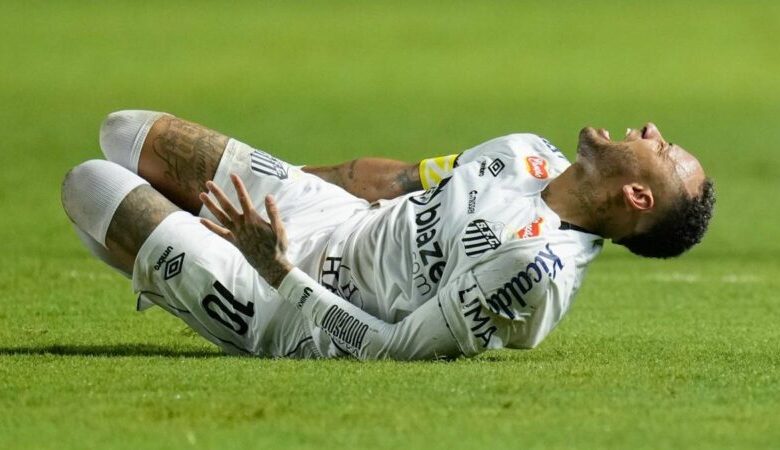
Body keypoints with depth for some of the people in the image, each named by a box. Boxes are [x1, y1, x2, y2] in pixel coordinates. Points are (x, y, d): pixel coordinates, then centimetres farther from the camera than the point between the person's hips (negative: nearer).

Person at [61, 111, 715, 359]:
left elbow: (393, 349, -31)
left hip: (286, 307, -8)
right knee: (126, 134, 17)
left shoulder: (533, 268, -36)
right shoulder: (528, 156, -8)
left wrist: (279, 271, -28)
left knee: (91, 184, -4)